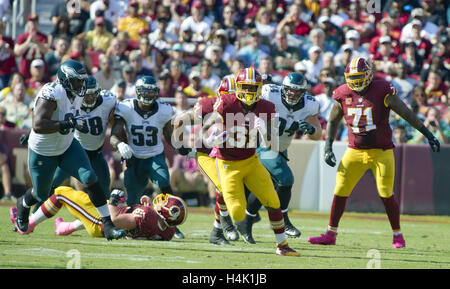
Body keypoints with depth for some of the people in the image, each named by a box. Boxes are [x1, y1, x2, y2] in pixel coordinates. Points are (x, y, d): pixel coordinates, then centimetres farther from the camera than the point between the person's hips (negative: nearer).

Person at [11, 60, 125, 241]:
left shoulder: (77, 94, -5)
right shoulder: (52, 94, -31)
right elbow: (38, 125, -41)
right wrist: (68, 124, -45)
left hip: (67, 147, 6)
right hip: (42, 153, -6)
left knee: (91, 179, -12)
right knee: (41, 195, 13)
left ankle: (108, 225, -11)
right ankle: (23, 205, 50)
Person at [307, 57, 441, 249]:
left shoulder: (382, 91, -11)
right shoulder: (343, 95, 1)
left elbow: (407, 114, -7)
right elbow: (332, 122, 15)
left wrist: (428, 135, -7)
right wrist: (328, 147, 5)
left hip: (381, 152, -3)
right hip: (355, 152, 3)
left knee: (386, 195, -6)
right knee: (340, 192, 0)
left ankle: (398, 235, 11)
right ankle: (330, 234, 11)